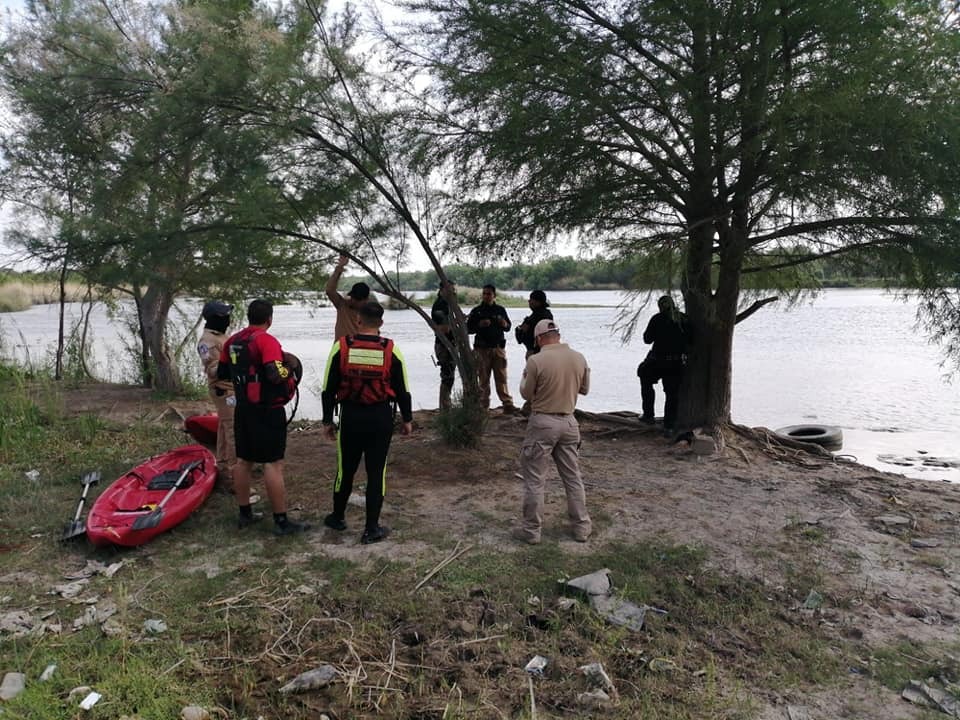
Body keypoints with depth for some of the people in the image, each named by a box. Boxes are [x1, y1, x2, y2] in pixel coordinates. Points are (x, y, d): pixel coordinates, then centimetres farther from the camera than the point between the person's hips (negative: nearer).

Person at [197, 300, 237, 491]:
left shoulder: (221, 335, 15)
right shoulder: (208, 341, -16)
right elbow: (212, 369, -21)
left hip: (232, 389, 10)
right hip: (224, 391, -10)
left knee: (225, 431, 17)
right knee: (234, 433, -11)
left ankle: (223, 471, 27)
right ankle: (233, 478, -8)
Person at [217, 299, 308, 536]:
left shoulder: (232, 341, 8)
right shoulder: (267, 341, -16)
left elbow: (221, 373, 16)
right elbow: (275, 375, -27)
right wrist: (290, 366, -8)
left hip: (243, 409, 8)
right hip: (267, 411, -8)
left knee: (243, 461, 15)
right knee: (273, 464, -5)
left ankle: (245, 513, 25)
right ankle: (281, 521, -1)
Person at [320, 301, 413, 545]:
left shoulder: (341, 347, -4)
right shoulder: (391, 349, -5)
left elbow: (328, 389, 0)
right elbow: (402, 389, 1)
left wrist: (327, 420, 9)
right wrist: (407, 419, 12)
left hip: (351, 417, 1)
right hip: (381, 418, -1)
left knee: (346, 469, 17)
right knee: (376, 473, 6)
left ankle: (338, 517, 35)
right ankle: (371, 529, 11)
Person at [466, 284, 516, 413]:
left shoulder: (500, 310, 12)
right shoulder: (476, 311, 6)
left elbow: (508, 327, 18)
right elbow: (469, 329, 4)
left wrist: (504, 324, -5)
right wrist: (480, 325, -14)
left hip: (498, 347, 1)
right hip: (482, 349, -1)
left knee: (501, 377, -2)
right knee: (483, 379, 2)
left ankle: (508, 404, -3)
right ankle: (483, 406, 6)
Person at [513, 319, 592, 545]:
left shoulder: (536, 361, -15)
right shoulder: (579, 358, -1)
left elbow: (526, 393, -5)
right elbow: (584, 389, 11)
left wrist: (525, 376, 13)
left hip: (543, 423, -5)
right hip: (569, 422, 5)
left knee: (534, 479, 5)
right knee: (573, 477, 15)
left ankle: (531, 530, 13)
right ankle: (581, 526, 24)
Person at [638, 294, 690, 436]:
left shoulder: (657, 319, -9)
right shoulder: (684, 319, 2)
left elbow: (647, 339, -3)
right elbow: (689, 340, 7)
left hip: (658, 362, -3)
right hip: (677, 362, 3)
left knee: (646, 382, 21)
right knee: (672, 393, 9)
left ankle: (648, 415, 20)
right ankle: (669, 426, 7)